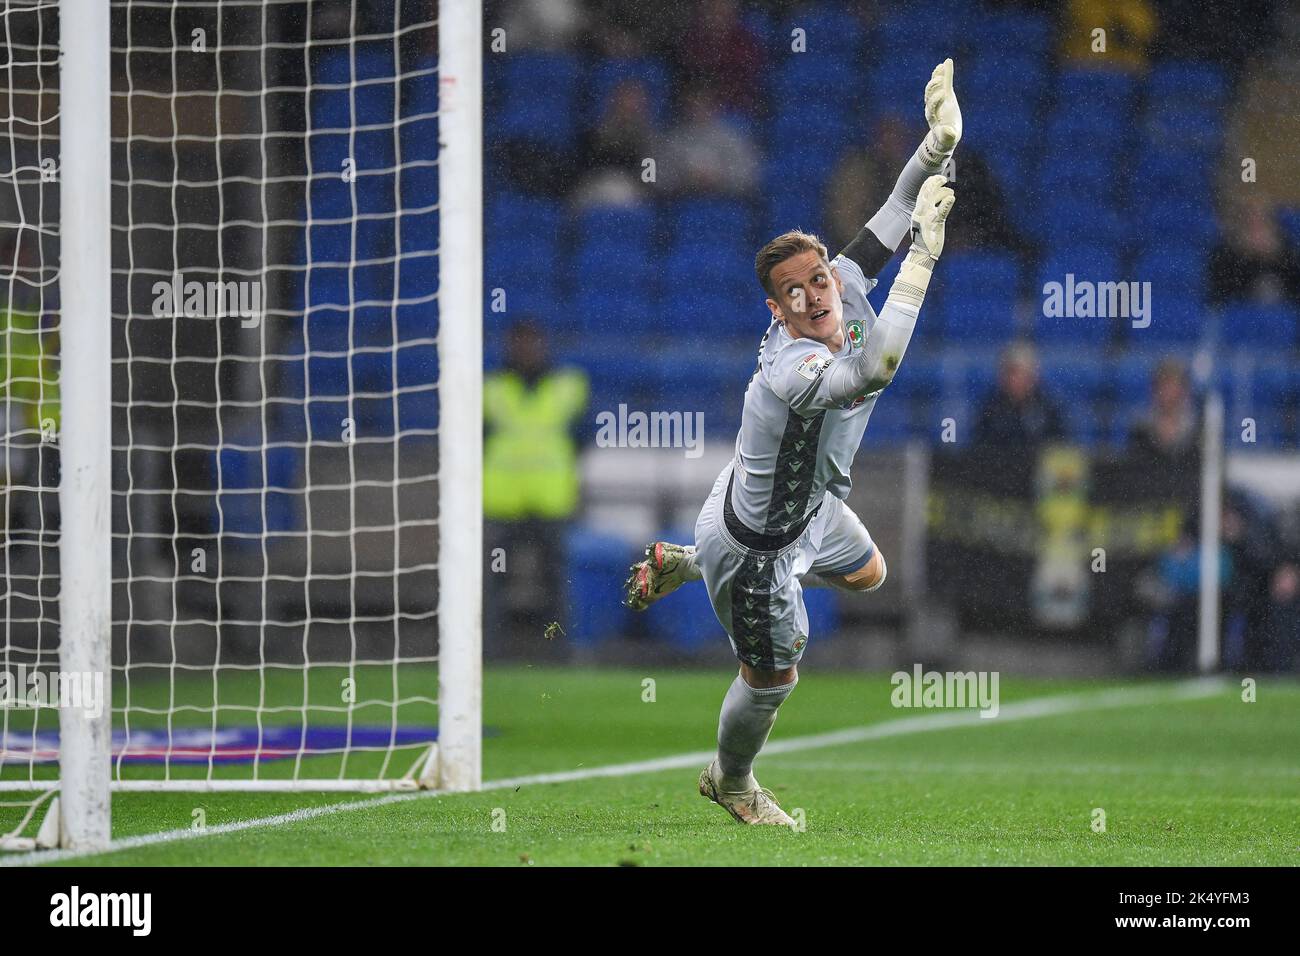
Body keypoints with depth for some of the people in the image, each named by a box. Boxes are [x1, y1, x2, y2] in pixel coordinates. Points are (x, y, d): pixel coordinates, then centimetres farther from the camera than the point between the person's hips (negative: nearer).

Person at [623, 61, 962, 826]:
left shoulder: (846, 288, -19)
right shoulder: (794, 370, -43)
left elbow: (889, 224, -11)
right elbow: (875, 369, -62)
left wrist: (939, 143, -28)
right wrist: (925, 256, -61)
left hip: (805, 504, 9)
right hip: (757, 544, -9)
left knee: (868, 572, 35)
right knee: (773, 674, 12)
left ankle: (683, 563, 43)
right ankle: (731, 782, 46)